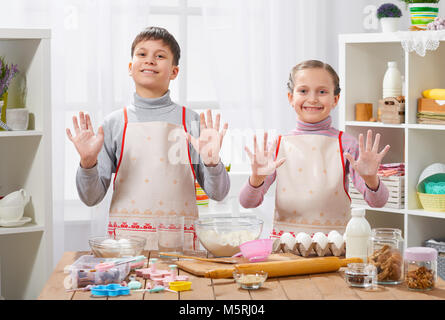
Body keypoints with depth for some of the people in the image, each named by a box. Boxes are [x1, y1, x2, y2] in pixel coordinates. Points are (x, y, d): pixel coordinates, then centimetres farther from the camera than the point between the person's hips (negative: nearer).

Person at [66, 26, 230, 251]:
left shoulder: (192, 122, 6)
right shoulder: (114, 123, 7)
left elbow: (218, 194, 6)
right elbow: (91, 198, 7)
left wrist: (212, 162, -12)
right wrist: (87, 163, -10)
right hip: (125, 240, 0)